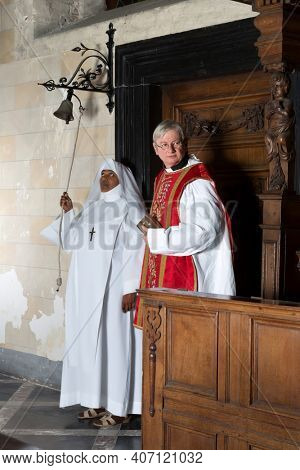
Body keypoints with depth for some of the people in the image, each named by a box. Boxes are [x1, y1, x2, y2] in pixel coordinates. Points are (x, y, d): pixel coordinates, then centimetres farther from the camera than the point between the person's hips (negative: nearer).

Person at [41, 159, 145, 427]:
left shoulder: (129, 209, -4)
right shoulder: (90, 208, 16)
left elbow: (136, 251, -11)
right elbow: (71, 242, 18)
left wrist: (131, 288, -18)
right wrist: (68, 212, 7)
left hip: (113, 288, -7)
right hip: (87, 289, 7)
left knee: (114, 342, -3)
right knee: (90, 342, 9)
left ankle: (119, 407, 5)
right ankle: (99, 401, 19)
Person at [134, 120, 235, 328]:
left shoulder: (196, 181, -14)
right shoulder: (162, 178, 13)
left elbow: (204, 231, -22)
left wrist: (156, 236, -16)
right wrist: (152, 229, 5)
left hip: (187, 271, -8)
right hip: (160, 271, 8)